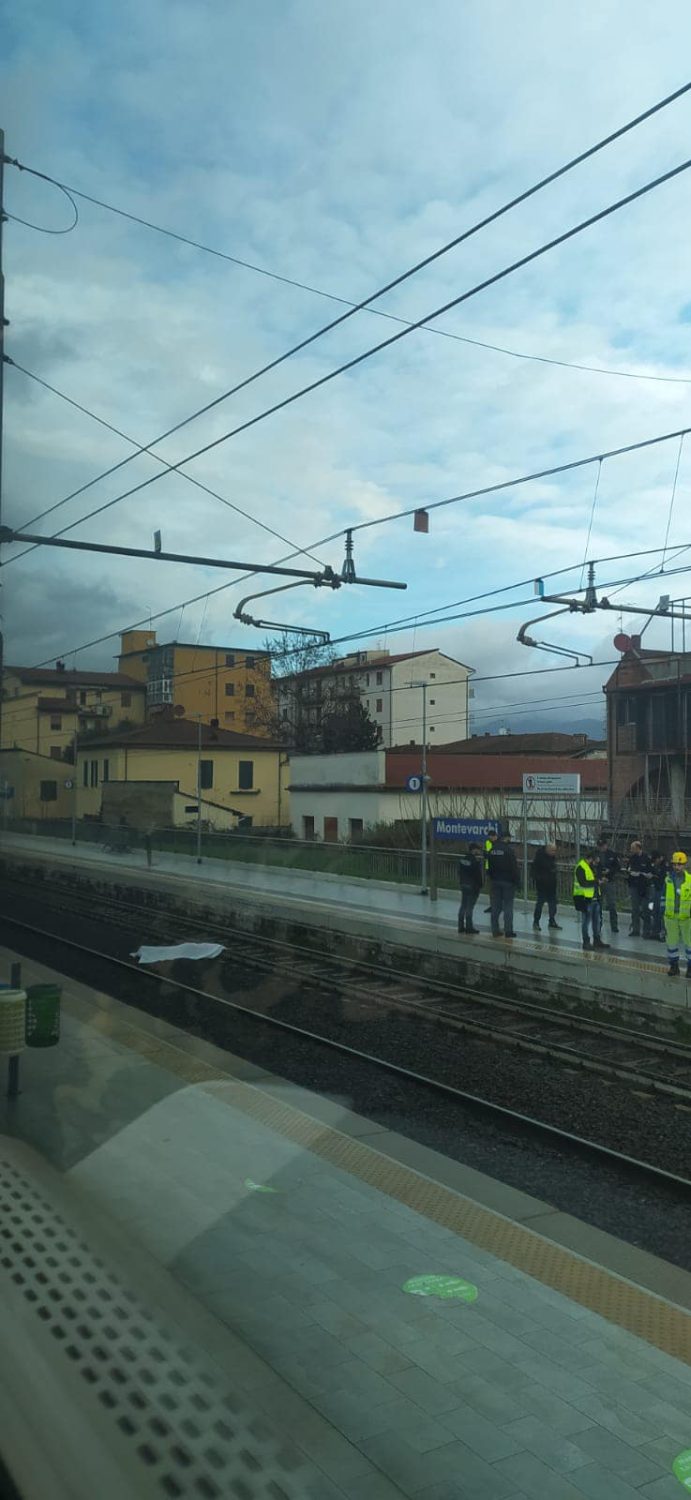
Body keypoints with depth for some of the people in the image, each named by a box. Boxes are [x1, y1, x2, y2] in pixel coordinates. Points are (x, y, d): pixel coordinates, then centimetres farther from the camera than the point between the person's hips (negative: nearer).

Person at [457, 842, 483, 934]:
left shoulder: (462, 858, 7)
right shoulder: (476, 860, -17)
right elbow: (478, 874, -15)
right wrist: (480, 885, -7)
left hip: (463, 884, 8)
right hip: (473, 886, -8)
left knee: (463, 905, 13)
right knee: (470, 906, -3)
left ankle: (461, 926, 17)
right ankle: (469, 927, 1)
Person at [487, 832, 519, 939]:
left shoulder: (492, 850, 5)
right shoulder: (508, 849, -14)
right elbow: (514, 867, -14)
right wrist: (516, 881, -7)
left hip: (494, 881, 5)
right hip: (507, 881, -5)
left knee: (495, 906, 10)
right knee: (508, 906, 0)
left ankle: (495, 930, 12)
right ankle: (508, 931, 0)